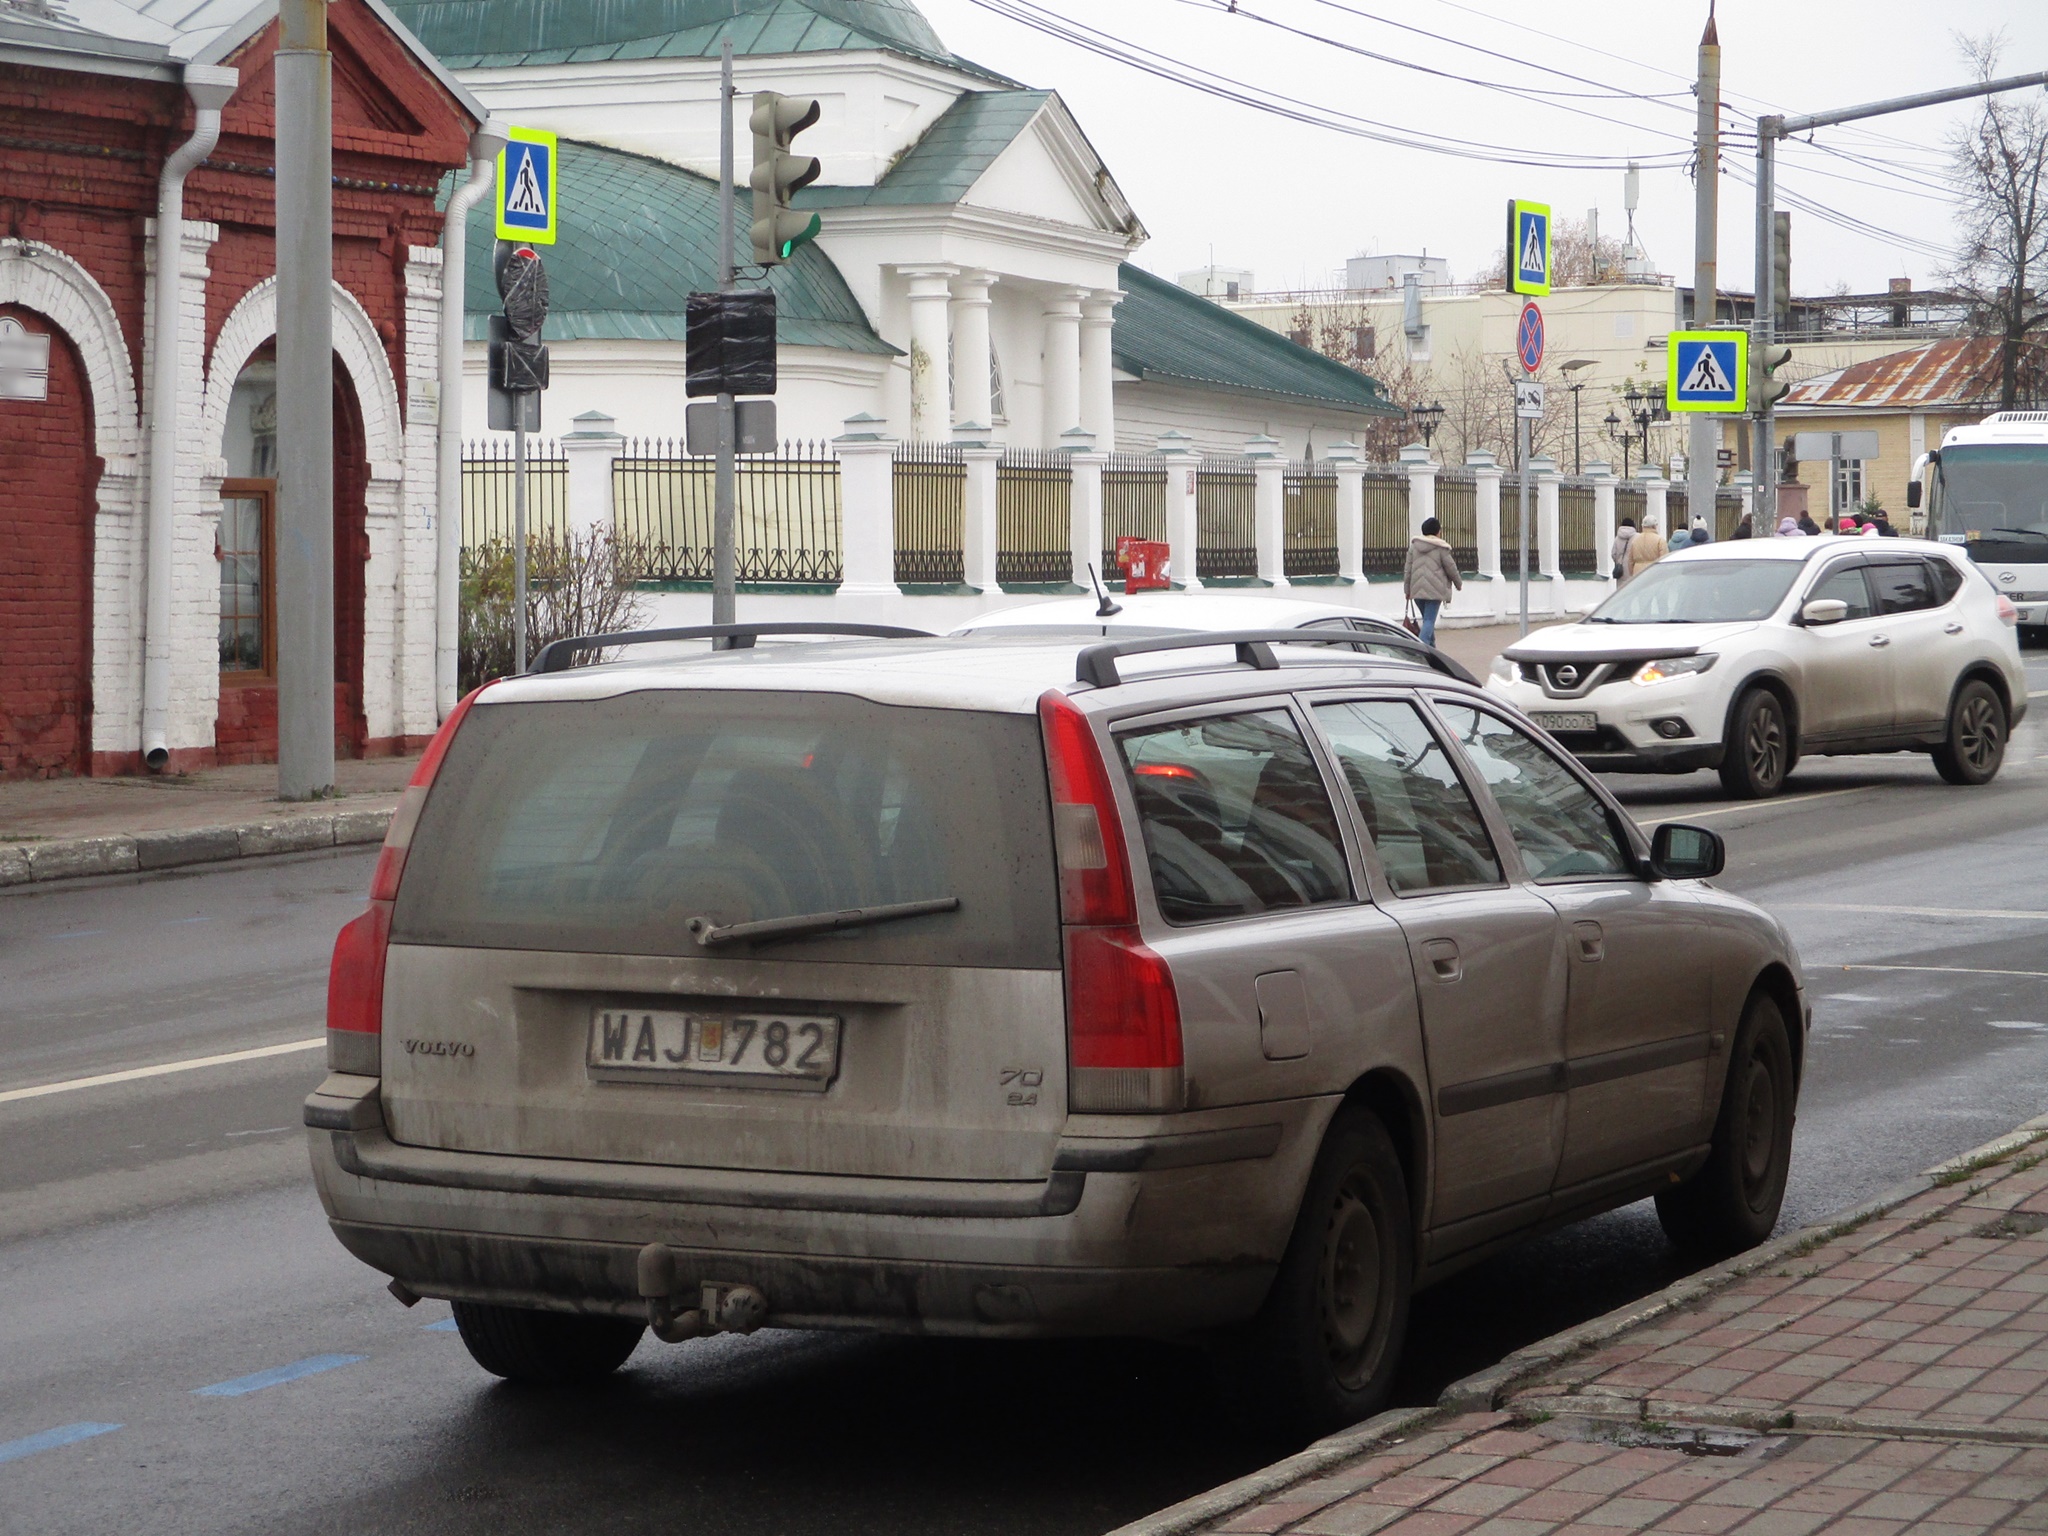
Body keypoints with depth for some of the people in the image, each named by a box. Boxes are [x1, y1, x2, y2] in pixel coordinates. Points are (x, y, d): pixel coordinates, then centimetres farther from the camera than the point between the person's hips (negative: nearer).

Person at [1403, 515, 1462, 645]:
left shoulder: (1414, 545, 7)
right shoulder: (1441, 547, -6)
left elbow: (1408, 569, 8)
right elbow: (1451, 567, -1)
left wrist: (1407, 589, 13)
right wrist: (1458, 584, 16)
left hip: (1417, 590, 5)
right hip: (1434, 590, -5)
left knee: (1427, 619, 19)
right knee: (1429, 620, -6)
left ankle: (1431, 646, 27)